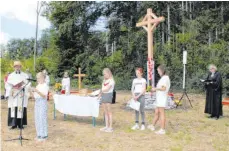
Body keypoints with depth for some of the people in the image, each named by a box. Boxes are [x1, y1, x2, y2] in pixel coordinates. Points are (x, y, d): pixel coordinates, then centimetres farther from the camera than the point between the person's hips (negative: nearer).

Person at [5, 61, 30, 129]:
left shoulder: (25, 75, 7)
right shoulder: (10, 76, 10)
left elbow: (28, 84, -1)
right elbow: (8, 85, 3)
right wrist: (7, 94, -8)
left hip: (22, 95, -1)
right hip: (13, 95, 1)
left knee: (21, 109, -2)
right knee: (13, 109, -3)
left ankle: (20, 124, 5)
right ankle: (14, 124, 2)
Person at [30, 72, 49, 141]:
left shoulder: (45, 86, -7)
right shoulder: (38, 86, 16)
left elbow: (44, 95, -19)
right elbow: (35, 95, 18)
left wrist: (37, 91, -27)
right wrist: (33, 91, -1)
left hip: (42, 102, -8)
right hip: (37, 102, 8)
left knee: (42, 119, -7)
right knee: (37, 119, 10)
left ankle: (44, 135, 1)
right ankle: (39, 135, 19)